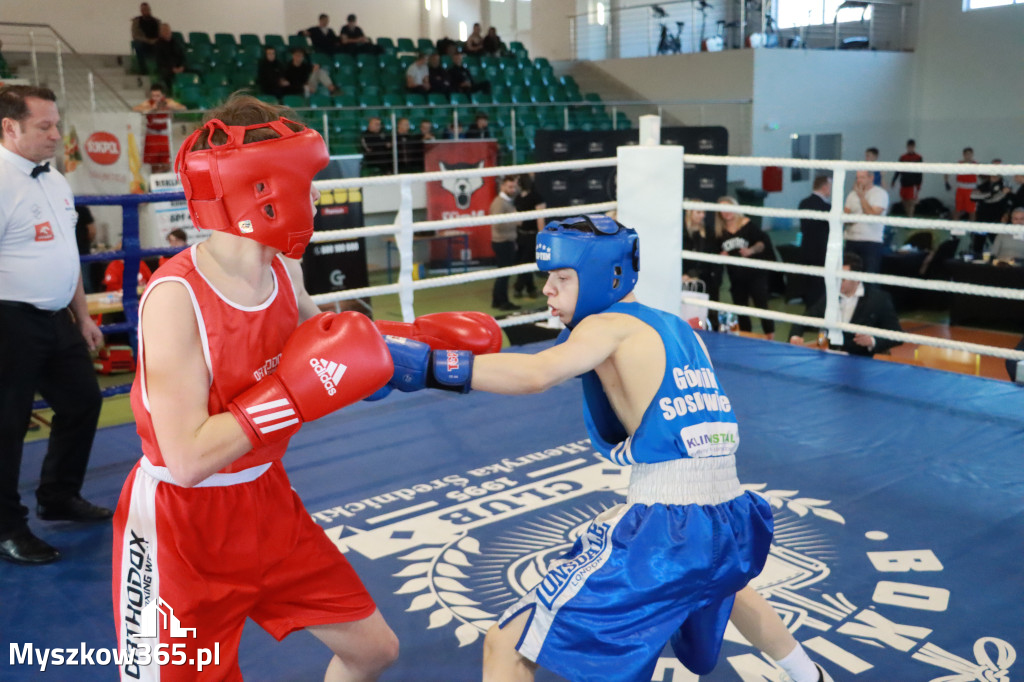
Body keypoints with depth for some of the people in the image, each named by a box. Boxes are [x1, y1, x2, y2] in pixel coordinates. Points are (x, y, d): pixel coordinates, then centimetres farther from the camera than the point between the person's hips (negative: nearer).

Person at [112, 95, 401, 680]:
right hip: (181, 527, -7)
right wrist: (298, 392, -29)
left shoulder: (284, 271, -5)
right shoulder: (176, 297, -26)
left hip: (269, 505, 7)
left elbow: (323, 338, 16)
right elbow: (187, 459, -29)